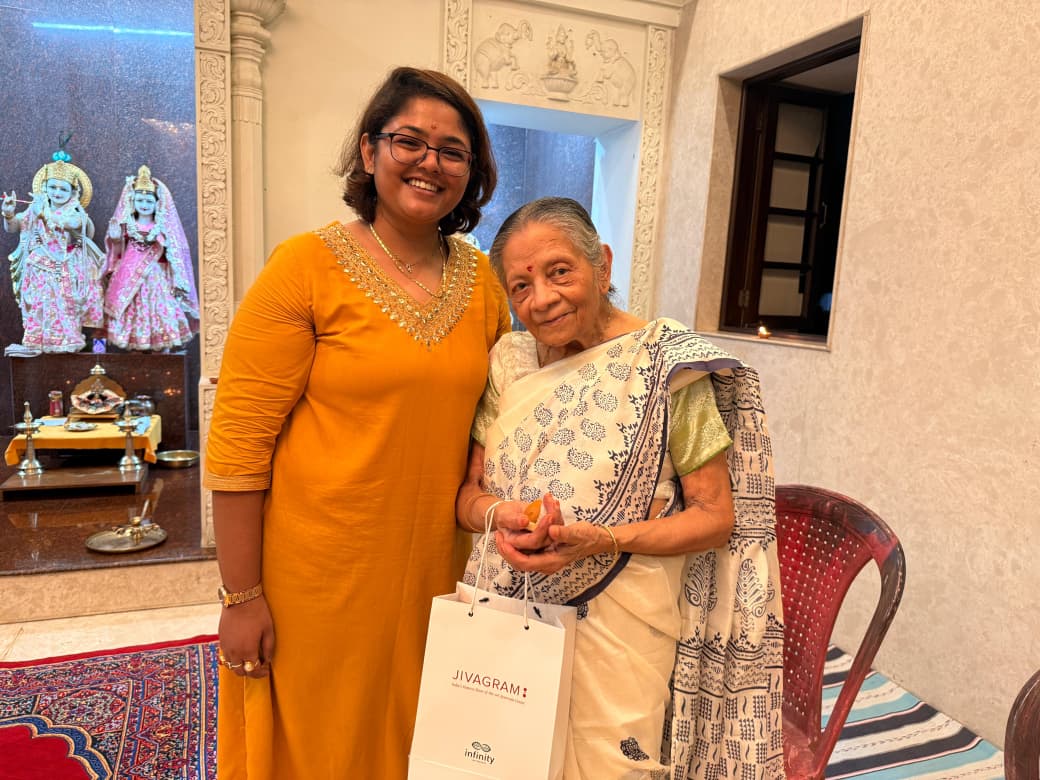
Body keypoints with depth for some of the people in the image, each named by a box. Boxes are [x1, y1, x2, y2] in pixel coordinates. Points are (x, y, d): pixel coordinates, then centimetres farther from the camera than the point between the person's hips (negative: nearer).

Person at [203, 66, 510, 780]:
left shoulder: (483, 281, 2)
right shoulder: (308, 266, -12)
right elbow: (236, 440, -12)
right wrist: (241, 596, -10)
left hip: (433, 573, 4)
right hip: (317, 578, -4)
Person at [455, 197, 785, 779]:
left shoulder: (667, 365, -12)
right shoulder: (509, 359, 2)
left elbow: (717, 517, -9)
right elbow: (469, 490, 6)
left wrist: (603, 541, -22)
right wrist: (497, 516, -17)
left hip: (615, 634, -4)